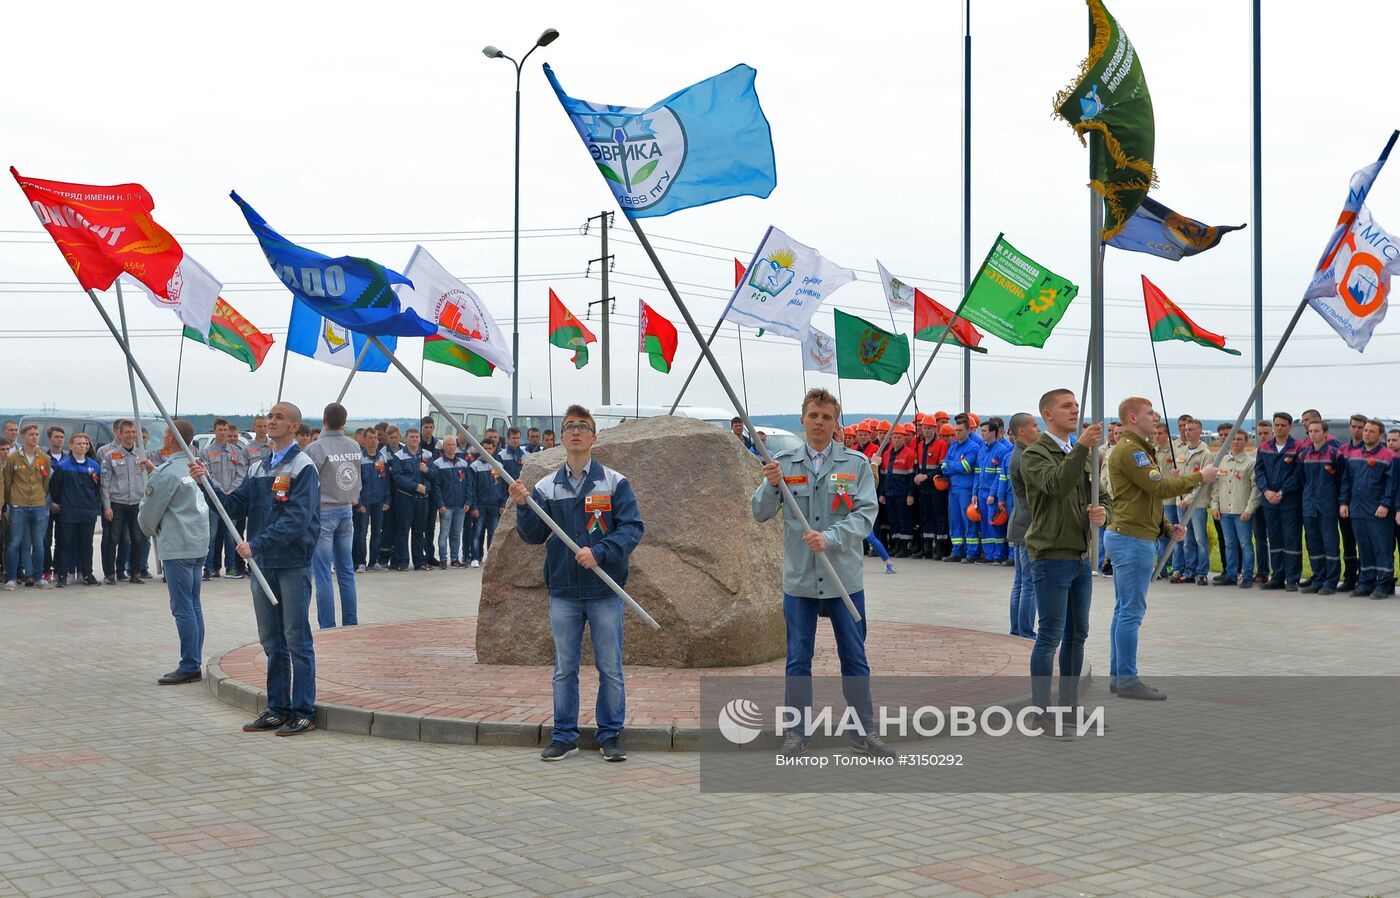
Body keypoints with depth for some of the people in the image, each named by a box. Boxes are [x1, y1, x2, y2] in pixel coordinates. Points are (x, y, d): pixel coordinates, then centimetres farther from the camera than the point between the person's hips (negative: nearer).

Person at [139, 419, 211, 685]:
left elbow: (148, 513, -6)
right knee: (193, 605, 12)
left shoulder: (166, 473, -15)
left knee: (182, 607, -6)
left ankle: (189, 666, -4)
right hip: (198, 543, 9)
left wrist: (150, 530, 16)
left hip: (177, 546, -9)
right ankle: (195, 663, 16)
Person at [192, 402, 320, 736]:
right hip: (263, 566, 7)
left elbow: (297, 519, -18)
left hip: (293, 566, -7)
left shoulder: (303, 467, -8)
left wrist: (257, 544, -22)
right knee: (272, 643, 12)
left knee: (297, 641, -2)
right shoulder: (258, 468, 14)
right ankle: (277, 709, 20)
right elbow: (235, 505, 9)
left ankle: (303, 712, 3)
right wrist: (207, 483, -5)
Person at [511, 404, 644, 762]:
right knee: (564, 669, 9)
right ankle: (564, 735, 18)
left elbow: (633, 527, -8)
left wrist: (599, 552, -21)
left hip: (605, 591, -2)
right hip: (563, 592, 2)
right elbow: (534, 536, 3)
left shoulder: (614, 483, -1)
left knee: (610, 668, 5)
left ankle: (611, 735, 15)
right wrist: (523, 507, -15)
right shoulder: (546, 487, 6)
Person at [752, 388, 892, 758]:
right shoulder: (784, 463, 1)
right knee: (798, 660, 7)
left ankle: (864, 731, 20)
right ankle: (797, 733, 17)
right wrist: (771, 486, -21)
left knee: (854, 658, 9)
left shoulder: (856, 464, -1)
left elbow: (865, 515, -9)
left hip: (845, 577, 0)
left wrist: (830, 538, -24)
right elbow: (760, 513, -1)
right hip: (798, 578, 0)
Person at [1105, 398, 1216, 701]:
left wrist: (1166, 526, 12)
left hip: (1126, 536, 11)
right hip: (1133, 539, -11)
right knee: (1132, 611, -8)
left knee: (1124, 610, 12)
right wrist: (1199, 477, -10)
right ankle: (1127, 679, -5)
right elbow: (1161, 487, -20)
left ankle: (1118, 676, 16)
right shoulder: (1129, 450, -14)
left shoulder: (1135, 449, 21)